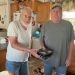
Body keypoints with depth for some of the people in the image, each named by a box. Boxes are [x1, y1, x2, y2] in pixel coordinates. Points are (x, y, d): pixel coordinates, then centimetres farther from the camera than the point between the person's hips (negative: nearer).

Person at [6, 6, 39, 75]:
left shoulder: (29, 25, 2)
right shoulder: (13, 24, -19)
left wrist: (29, 52, 6)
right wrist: (29, 50, -29)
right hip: (13, 60, -6)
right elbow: (13, 44, -24)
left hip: (25, 59, 6)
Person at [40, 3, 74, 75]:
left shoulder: (68, 25, -8)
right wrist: (43, 47, -16)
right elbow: (42, 39, 5)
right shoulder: (45, 25, -4)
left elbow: (71, 42, -3)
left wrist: (69, 58, -5)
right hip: (48, 59, 2)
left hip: (62, 60, -1)